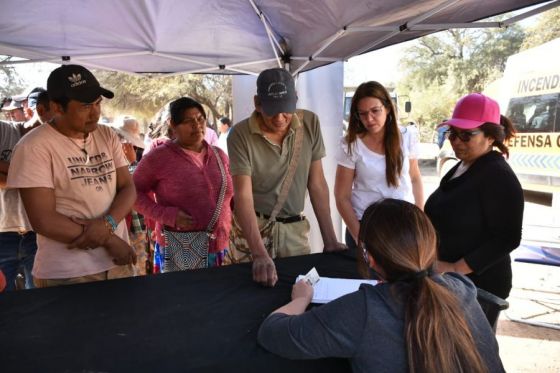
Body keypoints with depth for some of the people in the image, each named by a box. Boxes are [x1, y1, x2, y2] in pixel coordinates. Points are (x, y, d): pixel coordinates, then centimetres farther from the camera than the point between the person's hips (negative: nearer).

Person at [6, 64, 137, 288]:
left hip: (118, 262, 5)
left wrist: (107, 223, -17)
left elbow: (128, 189, 3)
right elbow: (44, 220, -16)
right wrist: (109, 240, -14)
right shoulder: (34, 147, -12)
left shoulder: (108, 136, 4)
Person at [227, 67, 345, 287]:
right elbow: (243, 195, -21)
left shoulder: (310, 123, -6)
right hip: (254, 227, -2)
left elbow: (317, 184, -2)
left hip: (296, 228, 3)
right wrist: (259, 255, -32)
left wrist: (330, 240, -5)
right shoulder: (240, 135, -16)